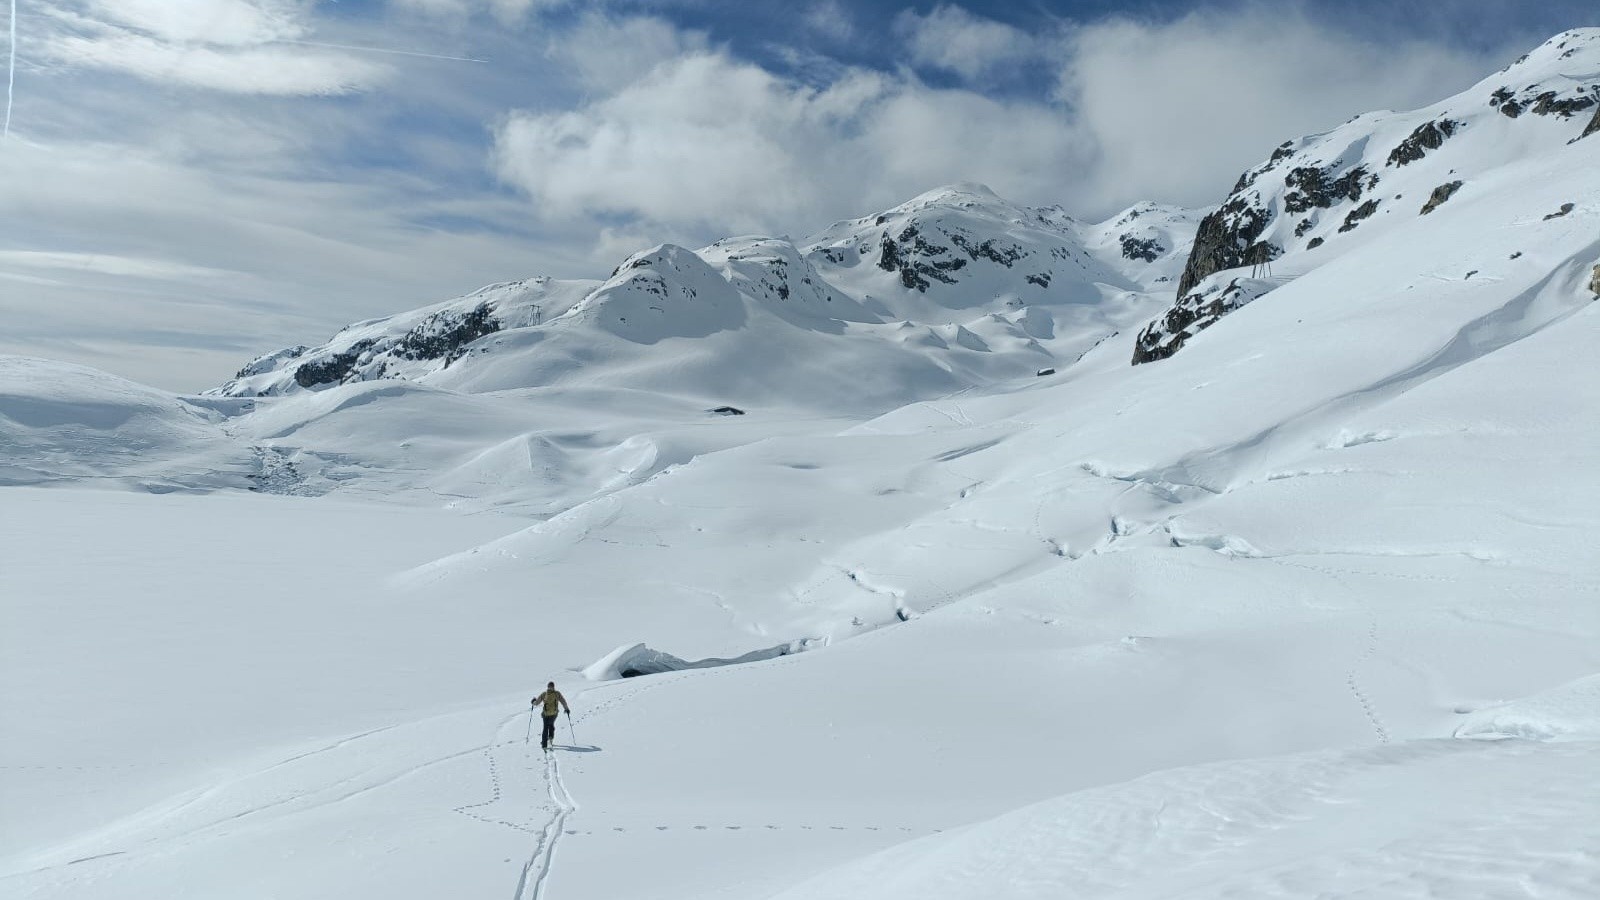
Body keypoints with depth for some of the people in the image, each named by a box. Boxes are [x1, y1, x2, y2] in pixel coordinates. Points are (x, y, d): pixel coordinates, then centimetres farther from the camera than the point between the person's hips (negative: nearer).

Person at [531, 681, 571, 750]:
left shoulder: (543, 694, -2)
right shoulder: (557, 693, -2)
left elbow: (536, 702, 3)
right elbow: (563, 701, 1)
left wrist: (533, 702, 26)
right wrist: (567, 709, 14)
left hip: (546, 714, -1)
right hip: (554, 713, 1)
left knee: (545, 728, 9)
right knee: (551, 724, 28)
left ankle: (544, 744, 4)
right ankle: (551, 737, 9)